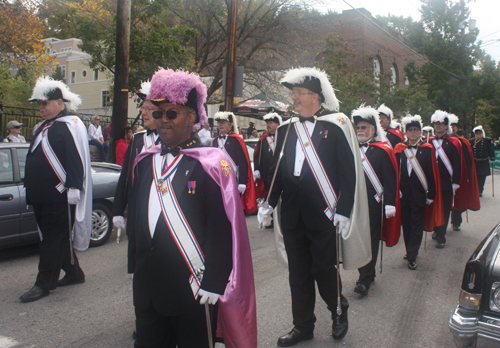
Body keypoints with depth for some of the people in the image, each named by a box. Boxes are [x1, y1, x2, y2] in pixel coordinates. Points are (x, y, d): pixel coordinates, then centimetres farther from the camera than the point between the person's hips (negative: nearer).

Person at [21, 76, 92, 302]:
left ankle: (44, 284, 6)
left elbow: (77, 160, -18)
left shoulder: (71, 125, -10)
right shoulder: (43, 128, 18)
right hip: (41, 196, 9)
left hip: (60, 197, -9)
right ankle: (74, 273, 28)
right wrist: (30, 185, 23)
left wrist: (73, 188, -22)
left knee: (53, 238, -2)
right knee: (56, 237, 15)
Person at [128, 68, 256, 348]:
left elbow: (222, 228, -14)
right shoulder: (146, 162, 9)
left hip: (193, 289, -5)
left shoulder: (211, 163, -10)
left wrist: (213, 283, -16)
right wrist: (136, 265, 16)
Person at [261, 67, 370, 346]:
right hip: (292, 215, 5)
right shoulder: (286, 129, 9)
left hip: (324, 215, -5)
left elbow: (349, 173, -8)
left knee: (323, 268, 4)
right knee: (298, 273, 12)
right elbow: (277, 170, 13)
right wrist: (269, 203, 9)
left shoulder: (336, 127, -6)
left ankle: (339, 310, 33)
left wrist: (343, 211, -13)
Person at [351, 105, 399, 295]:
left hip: (374, 204, -4)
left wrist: (390, 204, -12)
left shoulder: (382, 151, -4)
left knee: (371, 239, 2)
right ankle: (367, 272, 26)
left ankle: (365, 279, 7)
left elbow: (390, 180, -6)